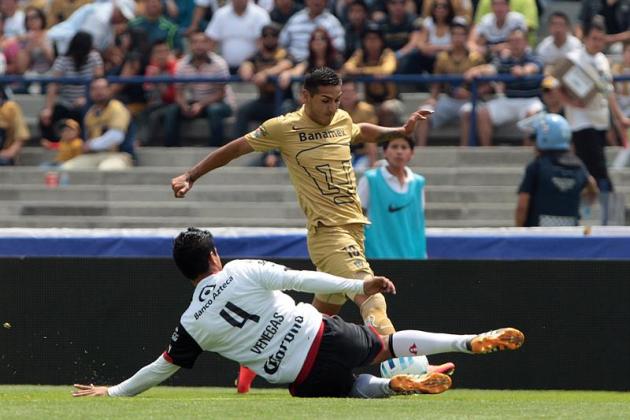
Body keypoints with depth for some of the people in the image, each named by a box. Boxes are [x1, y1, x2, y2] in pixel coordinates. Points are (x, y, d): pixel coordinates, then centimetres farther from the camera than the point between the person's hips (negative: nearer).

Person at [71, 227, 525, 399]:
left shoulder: (194, 323, -2)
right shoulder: (243, 271, -4)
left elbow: (161, 368, 4)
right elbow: (301, 279, -8)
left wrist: (113, 391, 14)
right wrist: (358, 285, -4)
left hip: (307, 379, 0)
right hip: (329, 337, 0)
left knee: (352, 386, 30)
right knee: (387, 343, 24)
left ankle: (396, 386, -3)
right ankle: (474, 342, 15)